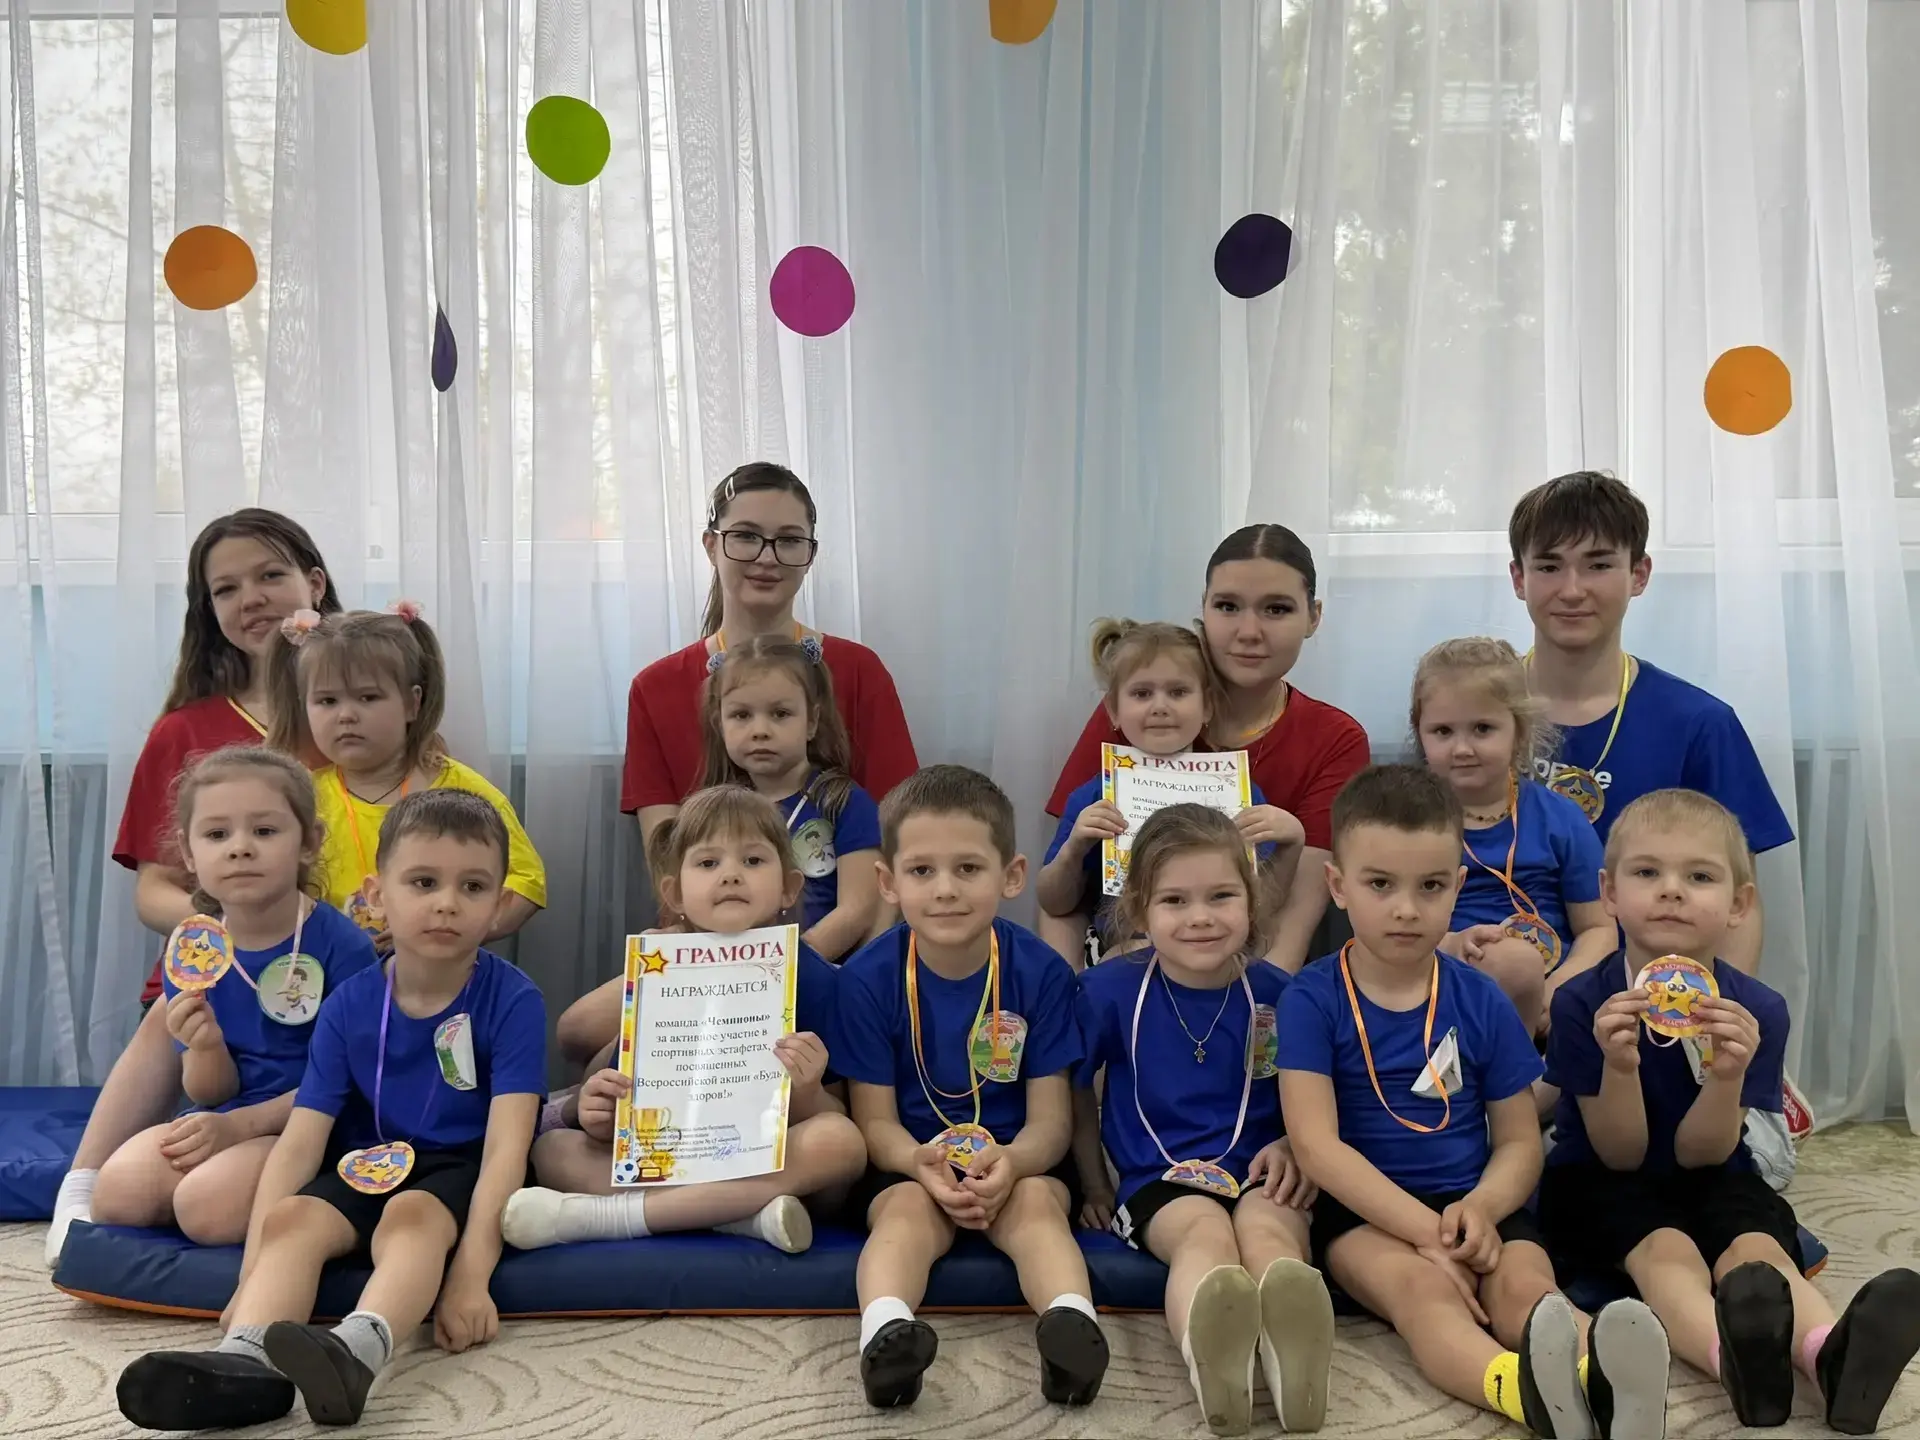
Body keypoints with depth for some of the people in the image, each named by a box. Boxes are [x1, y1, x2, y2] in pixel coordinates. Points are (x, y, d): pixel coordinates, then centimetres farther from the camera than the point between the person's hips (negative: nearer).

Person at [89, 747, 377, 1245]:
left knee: (206, 1204, -30)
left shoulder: (342, 944, -13)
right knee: (117, 1192, -19)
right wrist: (205, 1047, -18)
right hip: (222, 1120, 6)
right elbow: (210, 1094, 5)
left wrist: (241, 1124, -17)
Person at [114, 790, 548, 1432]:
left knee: (410, 1214, -35)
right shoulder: (349, 1005, -3)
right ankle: (244, 1359, -49)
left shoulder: (512, 1000, -13)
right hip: (370, 1165, 4)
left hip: (461, 1171, -4)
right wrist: (252, 1273, -17)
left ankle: (359, 1350, -61)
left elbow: (507, 1143, -20)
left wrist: (471, 1272, -31)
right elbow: (300, 1140, -7)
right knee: (290, 1217, -25)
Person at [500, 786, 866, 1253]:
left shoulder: (811, 976, -5)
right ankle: (748, 1215, -29)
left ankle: (598, 1214, -31)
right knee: (552, 1149, -15)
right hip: (665, 1161, 3)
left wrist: (807, 1092, -25)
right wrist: (600, 1117, -16)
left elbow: (832, 1123, -2)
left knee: (842, 1141, -32)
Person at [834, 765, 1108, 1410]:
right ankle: (884, 1328, -55)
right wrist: (922, 1163, -28)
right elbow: (876, 1119, -5)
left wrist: (1010, 1162, -29)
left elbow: (1051, 1118, -6)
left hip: (1018, 1161, 1)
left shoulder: (1041, 970, -7)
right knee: (908, 1207, -31)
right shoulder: (868, 976, -7)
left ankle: (1071, 1321, -53)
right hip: (908, 1164, 0)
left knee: (1036, 1201, -30)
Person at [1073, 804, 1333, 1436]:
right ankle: (1208, 1356, -69)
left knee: (1269, 1230, -33)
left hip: (1258, 1176, 2)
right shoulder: (1110, 989, -2)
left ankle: (1290, 1352, -66)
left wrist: (1292, 1145, -4)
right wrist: (1094, 1185, 15)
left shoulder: (1277, 993, 1)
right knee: (1206, 1232, -35)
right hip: (1157, 1180, -1)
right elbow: (1076, 1091, 14)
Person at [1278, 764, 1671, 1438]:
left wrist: (1480, 1208, -16)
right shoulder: (1311, 1001, -4)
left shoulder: (1482, 1002, 5)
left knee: (1525, 1286, -29)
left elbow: (1519, 1142, 7)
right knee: (1421, 1288, -34)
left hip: (1471, 1204, 3)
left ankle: (1599, 1377, -61)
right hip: (1364, 1210, -3)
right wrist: (1424, 1229, -21)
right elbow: (1317, 1145, -11)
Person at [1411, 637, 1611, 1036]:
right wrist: (1450, 946, -19)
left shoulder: (1560, 819, 9)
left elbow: (1598, 928, 9)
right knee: (1516, 959, -33)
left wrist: (1558, 988, -11)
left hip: (1543, 998, 2)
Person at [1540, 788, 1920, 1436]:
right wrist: (1619, 1067, -32)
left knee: (1756, 1246, -30)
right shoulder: (1583, 1003, -13)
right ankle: (1733, 1357, -64)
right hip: (1606, 1185, -2)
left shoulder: (1756, 1011, -8)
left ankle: (1828, 1352, -61)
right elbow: (1621, 1155, -11)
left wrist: (1728, 1075, -29)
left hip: (1709, 1182, 2)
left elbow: (1697, 1154, -8)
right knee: (1664, 1248, -33)